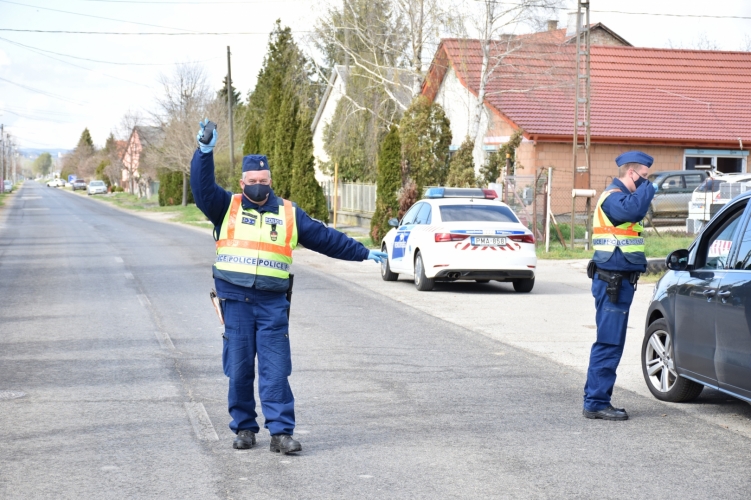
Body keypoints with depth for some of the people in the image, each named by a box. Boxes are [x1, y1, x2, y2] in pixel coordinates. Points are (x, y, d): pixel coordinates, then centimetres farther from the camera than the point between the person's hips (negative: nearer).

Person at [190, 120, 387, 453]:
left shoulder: (289, 214, 15)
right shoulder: (227, 207, 10)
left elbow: (325, 238, 20)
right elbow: (202, 188, -5)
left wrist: (362, 253, 22)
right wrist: (205, 152, -18)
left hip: (272, 302, 1)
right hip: (235, 299, -1)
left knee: (275, 369, -4)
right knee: (238, 367, 2)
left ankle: (280, 432, -3)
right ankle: (244, 428, 14)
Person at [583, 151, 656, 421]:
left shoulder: (618, 196, 19)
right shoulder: (613, 197, -13)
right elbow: (633, 209, -33)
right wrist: (646, 187, -20)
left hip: (618, 280, 11)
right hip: (612, 281, -11)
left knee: (610, 343, 15)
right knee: (609, 343, -8)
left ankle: (596, 400, 22)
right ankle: (596, 403, -4)